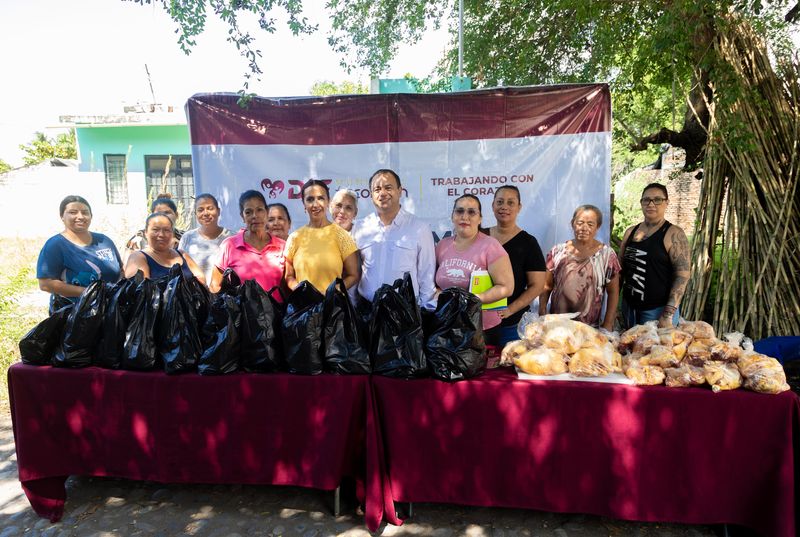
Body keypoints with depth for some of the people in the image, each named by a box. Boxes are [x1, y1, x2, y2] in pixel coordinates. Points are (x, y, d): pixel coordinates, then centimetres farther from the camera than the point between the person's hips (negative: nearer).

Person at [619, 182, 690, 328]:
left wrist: (669, 314, -20)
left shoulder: (674, 234, -9)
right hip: (629, 306, 5)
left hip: (657, 310, -5)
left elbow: (682, 276, -14)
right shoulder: (630, 232, 7)